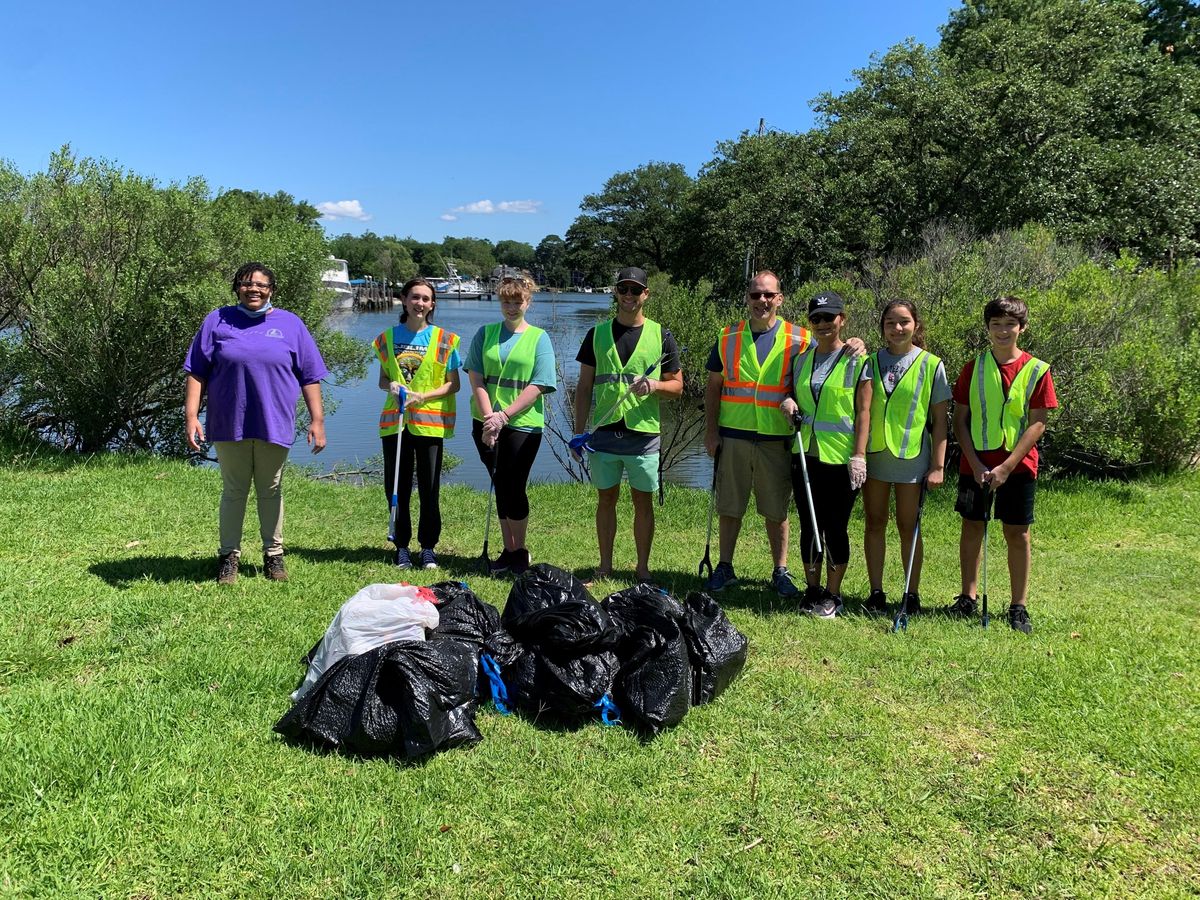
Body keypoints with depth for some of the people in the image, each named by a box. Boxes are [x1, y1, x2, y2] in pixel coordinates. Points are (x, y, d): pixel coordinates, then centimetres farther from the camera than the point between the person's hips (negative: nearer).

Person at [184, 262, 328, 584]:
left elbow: (310, 377, 6)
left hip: (273, 425, 0)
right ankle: (229, 556, 20)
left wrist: (317, 419, 0)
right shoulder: (217, 321, 5)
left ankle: (273, 555, 23)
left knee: (271, 492, 10)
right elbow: (196, 373, 4)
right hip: (229, 425, 0)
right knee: (233, 491, 8)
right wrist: (191, 416, -5)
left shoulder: (290, 324, 6)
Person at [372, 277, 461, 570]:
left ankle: (428, 547, 15)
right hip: (394, 421, 2)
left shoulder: (444, 340, 1)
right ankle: (402, 547, 17)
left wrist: (423, 396, -13)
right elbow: (382, 380, 15)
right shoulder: (388, 338, 9)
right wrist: (391, 386, -8)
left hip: (430, 422, -2)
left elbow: (453, 384, 1)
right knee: (396, 487, 5)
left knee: (429, 489, 3)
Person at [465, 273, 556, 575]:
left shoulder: (539, 338, 1)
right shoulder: (485, 334, 9)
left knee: (513, 488, -4)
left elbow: (538, 386, -7)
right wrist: (489, 416, -12)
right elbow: (475, 378, 2)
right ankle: (508, 551, 20)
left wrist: (503, 416, -15)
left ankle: (520, 553, 13)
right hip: (486, 423, 3)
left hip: (523, 424, -3)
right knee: (501, 488, 10)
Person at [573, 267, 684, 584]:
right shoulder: (597, 334, 8)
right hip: (603, 433, 1)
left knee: (643, 501, 5)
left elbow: (677, 385, 6)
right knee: (606, 499, 9)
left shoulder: (661, 336, 4)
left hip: (643, 433, -1)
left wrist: (655, 385, -16)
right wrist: (579, 430, 3)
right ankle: (605, 566, 20)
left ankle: (643, 568, 16)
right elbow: (585, 386, 9)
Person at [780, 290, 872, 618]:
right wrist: (788, 403, -3)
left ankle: (832, 595, 15)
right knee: (809, 526, 11)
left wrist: (859, 456, -14)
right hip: (805, 455, 5)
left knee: (835, 528, 3)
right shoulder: (801, 361, 11)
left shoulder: (858, 361, -3)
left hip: (840, 458, -5)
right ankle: (812, 591, 23)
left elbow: (863, 412, -7)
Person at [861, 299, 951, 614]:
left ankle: (912, 594, 16)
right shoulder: (872, 362, 6)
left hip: (912, 456, -2)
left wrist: (938, 465, -5)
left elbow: (939, 420, 0)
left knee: (908, 527, 4)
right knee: (875, 524, 7)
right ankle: (876, 592, 17)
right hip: (873, 455, 3)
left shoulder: (931, 365, 0)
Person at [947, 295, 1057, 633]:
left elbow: (1037, 424, -6)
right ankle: (968, 598, 19)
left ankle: (1019, 606, 14)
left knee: (1017, 533, 4)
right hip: (975, 464, 2)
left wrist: (1006, 467, -13)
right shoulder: (974, 367, 2)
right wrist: (975, 463, -8)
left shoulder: (1037, 370, -3)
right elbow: (960, 419, 2)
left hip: (1018, 466, -1)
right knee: (972, 527, 7)